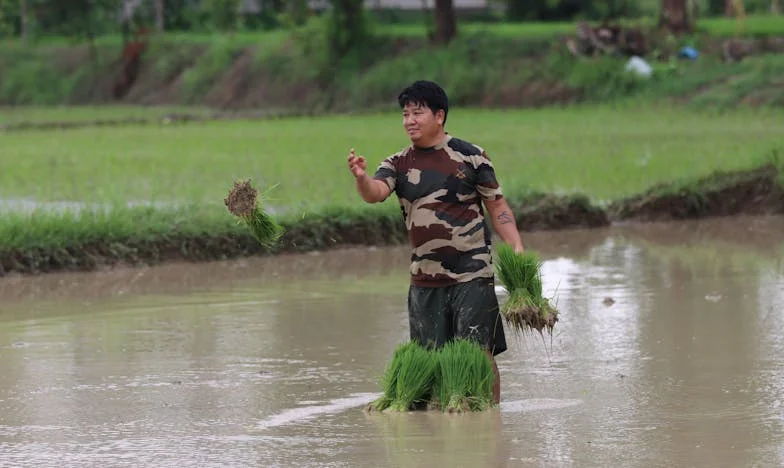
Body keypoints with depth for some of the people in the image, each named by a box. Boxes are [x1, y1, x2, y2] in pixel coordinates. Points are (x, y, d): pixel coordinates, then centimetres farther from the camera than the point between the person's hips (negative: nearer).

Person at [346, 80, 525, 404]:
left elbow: (497, 206, 4)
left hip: (472, 272, -4)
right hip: (425, 277, 4)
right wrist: (361, 178, -36)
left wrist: (517, 248, -8)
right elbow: (375, 192, -13)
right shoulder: (398, 164, 7)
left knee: (479, 352, -6)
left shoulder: (470, 157, -1)